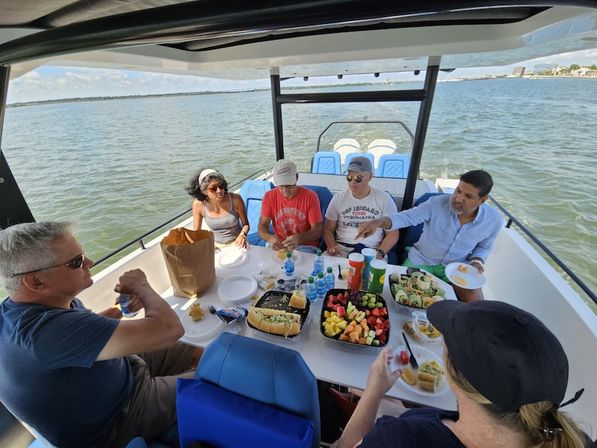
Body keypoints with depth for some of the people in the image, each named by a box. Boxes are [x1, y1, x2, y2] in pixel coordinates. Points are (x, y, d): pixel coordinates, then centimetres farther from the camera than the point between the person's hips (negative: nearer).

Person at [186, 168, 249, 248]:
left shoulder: (235, 199, -15)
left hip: (236, 243, -2)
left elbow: (245, 224, -2)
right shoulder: (198, 204, -11)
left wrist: (242, 235, -22)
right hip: (215, 245, 2)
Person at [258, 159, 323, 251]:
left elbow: (317, 231, -12)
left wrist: (299, 238, -31)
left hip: (306, 247, -1)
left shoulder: (310, 196, -11)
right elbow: (262, 227, -4)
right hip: (279, 246, 2)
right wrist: (270, 238, -27)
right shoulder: (269, 197, -4)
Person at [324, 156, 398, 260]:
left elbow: (392, 233, 4)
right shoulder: (338, 198, 5)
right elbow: (328, 229, 8)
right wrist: (332, 247, -12)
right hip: (341, 248, 0)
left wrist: (379, 253, -13)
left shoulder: (384, 199, 2)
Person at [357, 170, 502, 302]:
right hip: (421, 261, -1)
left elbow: (483, 247, 7)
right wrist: (379, 222, -50)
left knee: (475, 300, -17)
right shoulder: (437, 203, -21)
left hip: (456, 267, 2)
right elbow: (407, 216, -31)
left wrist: (477, 262, -14)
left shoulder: (494, 220, -11)